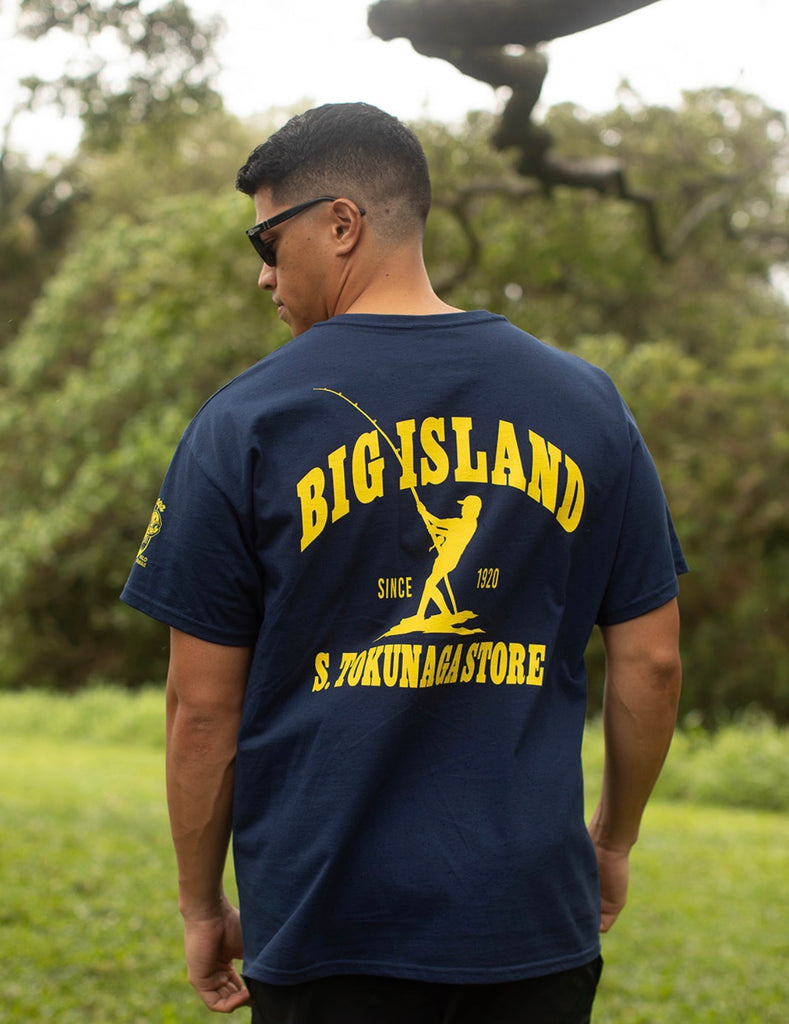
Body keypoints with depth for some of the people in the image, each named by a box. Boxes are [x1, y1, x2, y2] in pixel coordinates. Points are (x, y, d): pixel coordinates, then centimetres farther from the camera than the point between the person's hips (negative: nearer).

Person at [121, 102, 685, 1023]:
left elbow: (203, 704, -3)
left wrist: (202, 905, 9)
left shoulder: (243, 425, -6)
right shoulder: (584, 403, 2)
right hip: (535, 915, 2)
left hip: (327, 926, -2)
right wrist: (612, 841, 20)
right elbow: (651, 660, 6)